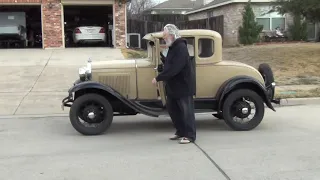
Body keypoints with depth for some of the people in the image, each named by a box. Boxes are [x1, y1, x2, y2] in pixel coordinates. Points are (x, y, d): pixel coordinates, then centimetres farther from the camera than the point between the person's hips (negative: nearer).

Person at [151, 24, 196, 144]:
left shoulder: (181, 48, -21)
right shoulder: (173, 47, 11)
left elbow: (173, 68, -28)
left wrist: (158, 78, -24)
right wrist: (162, 78, 6)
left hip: (183, 85, -10)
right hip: (173, 85, 10)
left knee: (186, 110, -1)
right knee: (172, 109, 15)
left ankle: (190, 135, 7)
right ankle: (180, 131, 28)